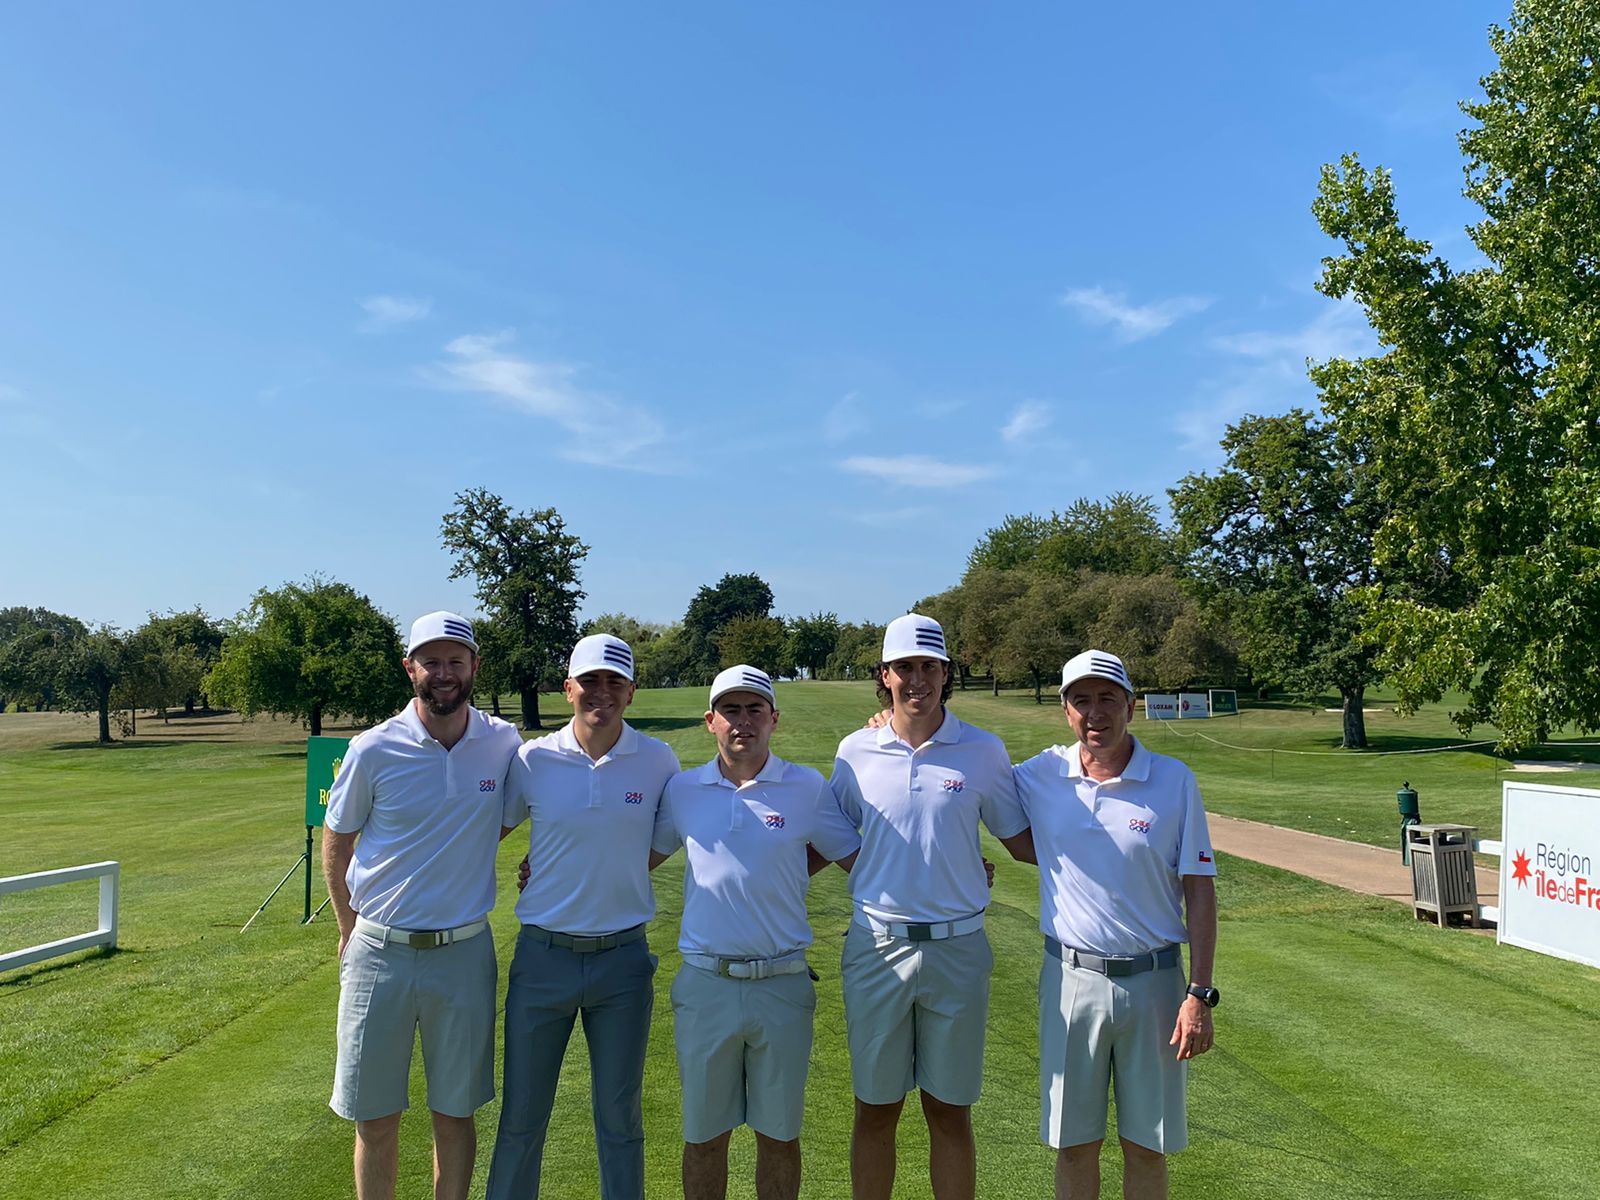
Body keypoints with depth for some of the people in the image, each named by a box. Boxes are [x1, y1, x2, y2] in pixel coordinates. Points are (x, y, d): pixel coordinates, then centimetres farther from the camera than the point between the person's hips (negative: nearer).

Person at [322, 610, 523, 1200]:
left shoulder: (504, 743, -3)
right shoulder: (374, 749, -8)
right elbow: (336, 841, 6)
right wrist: (351, 929, 7)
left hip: (465, 953, 1)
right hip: (380, 952, -1)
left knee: (455, 1114, 13)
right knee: (375, 1118, 11)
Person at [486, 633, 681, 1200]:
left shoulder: (658, 760, -4)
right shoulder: (533, 760, -5)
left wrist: (619, 873, 5)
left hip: (623, 959, 0)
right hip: (543, 956, 0)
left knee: (621, 1121, 13)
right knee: (521, 1119, 12)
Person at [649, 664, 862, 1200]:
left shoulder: (808, 788, -2)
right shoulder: (682, 790, 2)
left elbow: (857, 856, 8)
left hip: (783, 986, -1)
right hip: (705, 984, 1)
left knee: (779, 1133, 13)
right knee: (704, 1133, 13)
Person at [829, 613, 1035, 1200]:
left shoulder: (984, 751, -2)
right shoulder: (855, 751, 0)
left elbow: (1021, 842, 5)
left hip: (957, 948, 0)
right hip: (876, 947, 1)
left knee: (950, 1109, 12)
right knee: (875, 1108, 12)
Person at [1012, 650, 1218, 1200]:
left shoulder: (1175, 781, -5)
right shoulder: (1041, 775, -2)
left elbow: (1199, 891, -3)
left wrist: (1199, 995, -7)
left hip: (1153, 980, -1)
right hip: (1070, 977, 1)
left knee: (1147, 1144, 12)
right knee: (1074, 1141, 12)